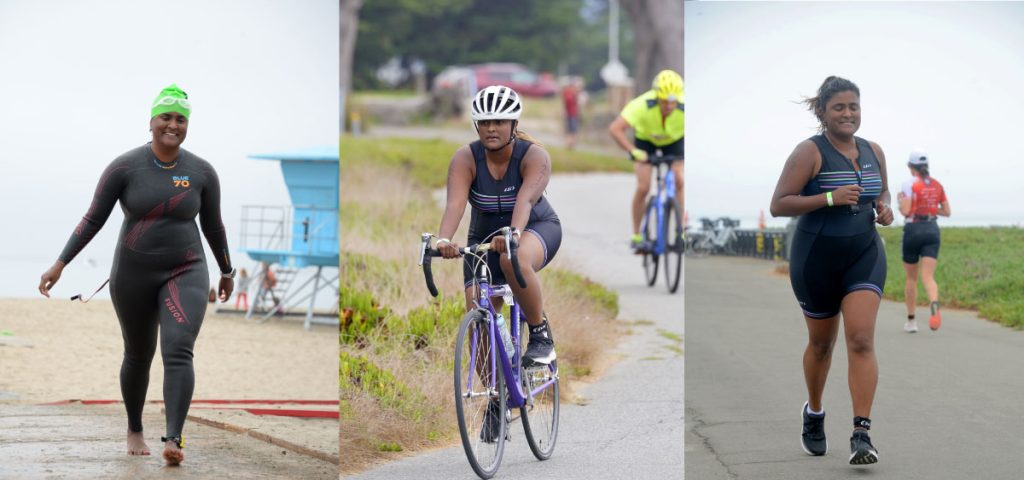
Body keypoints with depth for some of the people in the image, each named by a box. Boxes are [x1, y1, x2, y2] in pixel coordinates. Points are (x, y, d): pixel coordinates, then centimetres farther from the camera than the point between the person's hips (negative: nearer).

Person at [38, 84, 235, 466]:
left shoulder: (202, 172, -5)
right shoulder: (124, 167, -10)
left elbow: (213, 225, 9)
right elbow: (93, 219, -6)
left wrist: (226, 272, 20)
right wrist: (59, 265, -12)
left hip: (184, 274, 0)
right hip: (134, 276, 0)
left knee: (178, 352, -22)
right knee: (138, 356, 16)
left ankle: (174, 441, -29)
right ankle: (134, 430, 40)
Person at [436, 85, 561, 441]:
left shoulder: (534, 157, -23)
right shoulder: (466, 159, -18)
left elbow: (525, 198, -40)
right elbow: (455, 202, -33)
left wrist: (513, 233, -60)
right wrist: (443, 240, -53)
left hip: (537, 229, -3)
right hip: (484, 236, 3)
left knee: (515, 259, -39)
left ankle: (541, 335, -18)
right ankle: (496, 397, 8)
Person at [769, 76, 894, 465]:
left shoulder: (873, 152, 6)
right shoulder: (810, 152, -11)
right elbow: (778, 205, -16)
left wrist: (885, 209, 1)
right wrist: (831, 198, -25)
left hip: (864, 256, 3)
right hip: (816, 259, -3)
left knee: (861, 340, -13)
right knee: (821, 342, 13)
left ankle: (861, 434, -18)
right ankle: (813, 412, 40)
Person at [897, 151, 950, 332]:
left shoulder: (910, 184, -8)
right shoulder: (937, 185, 8)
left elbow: (905, 211, -15)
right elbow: (946, 212, 11)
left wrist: (900, 199, 4)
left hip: (914, 229, -3)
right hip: (932, 229, 3)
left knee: (911, 278, 13)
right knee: (928, 277, -6)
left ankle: (911, 320, 18)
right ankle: (934, 306, -37)